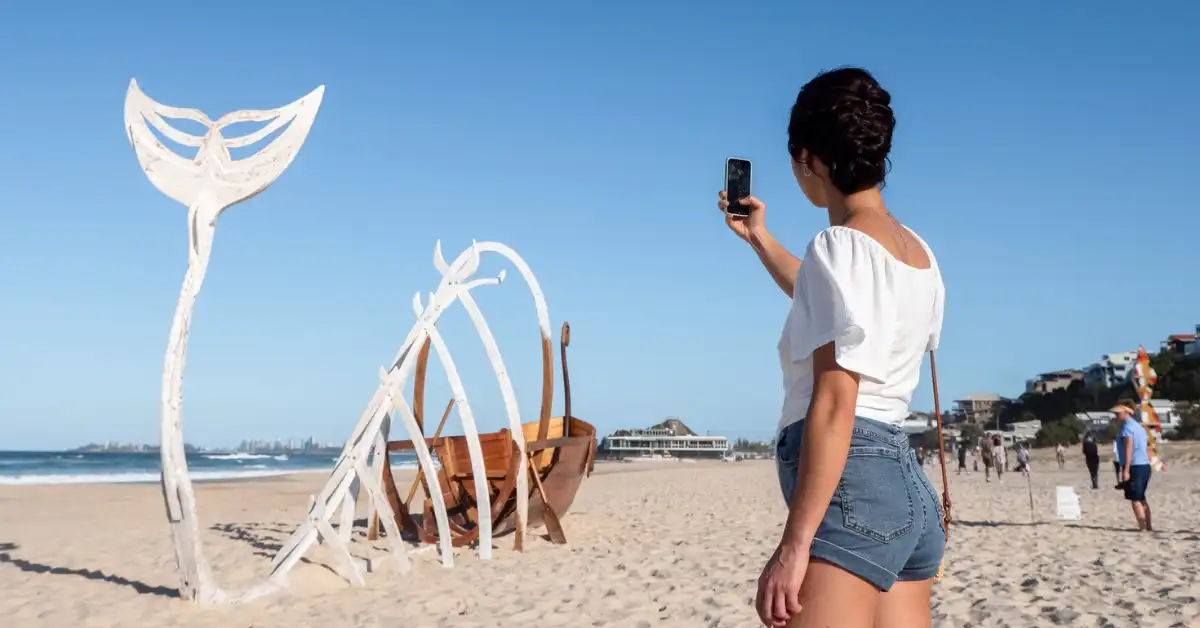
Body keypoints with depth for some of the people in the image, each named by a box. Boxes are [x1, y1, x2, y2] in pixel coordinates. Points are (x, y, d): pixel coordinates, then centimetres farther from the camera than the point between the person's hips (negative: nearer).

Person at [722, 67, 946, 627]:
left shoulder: (840, 245, -7)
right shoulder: (917, 254, 19)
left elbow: (835, 402, -17)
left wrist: (795, 542, -20)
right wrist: (758, 239, 51)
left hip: (852, 483, -9)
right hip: (907, 484, 9)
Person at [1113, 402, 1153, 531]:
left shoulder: (1127, 427, -10)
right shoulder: (1139, 426, 18)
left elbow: (1129, 449, -18)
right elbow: (1148, 444, 20)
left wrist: (1126, 470, -21)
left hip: (1135, 467, -9)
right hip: (1145, 466, 9)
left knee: (1135, 499, -5)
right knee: (1141, 498, 17)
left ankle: (1143, 528, -7)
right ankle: (1148, 527, 19)